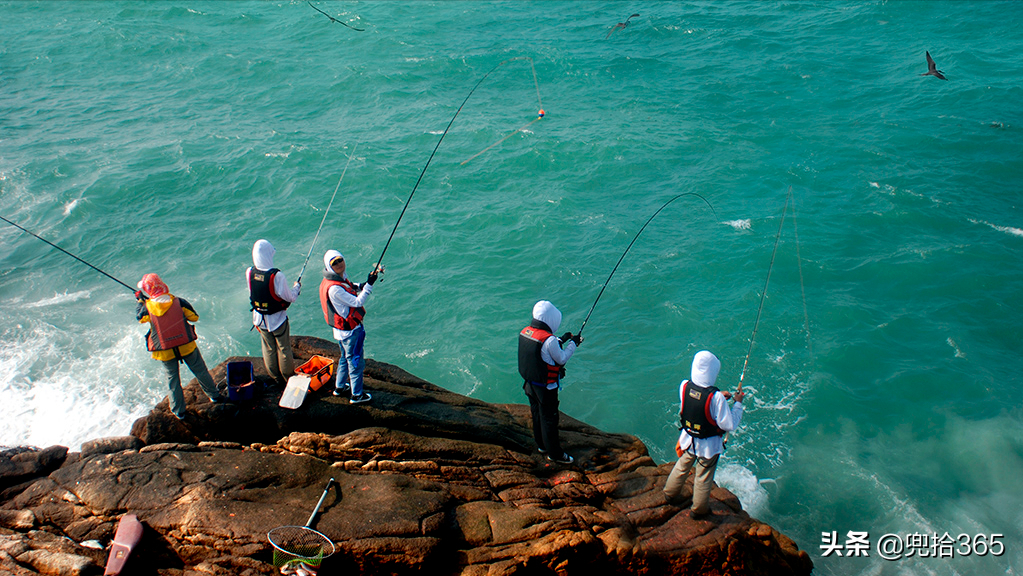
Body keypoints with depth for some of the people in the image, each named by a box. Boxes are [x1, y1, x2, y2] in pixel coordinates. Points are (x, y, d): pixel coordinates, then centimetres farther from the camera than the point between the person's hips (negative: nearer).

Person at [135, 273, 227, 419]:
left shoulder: (148, 307, -13)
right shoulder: (179, 302, -12)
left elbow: (139, 317, 10)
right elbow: (194, 317, -2)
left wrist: (140, 300, 23)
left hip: (165, 351, 0)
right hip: (187, 346, 0)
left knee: (172, 379, 15)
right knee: (200, 371, 18)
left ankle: (178, 411, 23)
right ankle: (215, 395, 33)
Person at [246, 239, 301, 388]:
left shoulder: (249, 273, -13)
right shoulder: (277, 276, -29)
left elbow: (252, 293, 2)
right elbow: (289, 297, -18)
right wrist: (297, 288, 2)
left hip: (259, 318, 5)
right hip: (277, 319, -4)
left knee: (268, 349, 20)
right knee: (284, 349, 14)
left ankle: (276, 378, 33)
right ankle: (289, 378, 27)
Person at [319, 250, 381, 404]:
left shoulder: (341, 277, 0)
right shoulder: (333, 288, -30)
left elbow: (350, 289, 19)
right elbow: (357, 302, -28)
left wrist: (363, 285, 1)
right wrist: (369, 284, -27)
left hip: (342, 329, 10)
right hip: (350, 330, -10)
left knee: (345, 358, 27)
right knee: (356, 362, 6)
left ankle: (340, 387, 43)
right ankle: (357, 395, 21)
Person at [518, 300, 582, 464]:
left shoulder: (524, 332, -4)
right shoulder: (549, 340, -29)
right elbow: (561, 359, -15)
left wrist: (561, 340, 9)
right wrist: (573, 343, -3)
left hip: (530, 383, 8)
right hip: (546, 387, -8)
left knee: (537, 414, 23)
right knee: (549, 418, 7)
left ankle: (542, 445, 41)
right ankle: (554, 453, 20)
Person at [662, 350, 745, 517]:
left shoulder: (684, 386, -18)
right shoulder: (716, 397, -33)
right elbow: (730, 425, -23)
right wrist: (738, 403, -12)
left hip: (688, 439, 4)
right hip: (709, 445, -4)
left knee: (682, 466, 30)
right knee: (704, 477, 19)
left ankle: (670, 494, 52)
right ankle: (699, 509, 41)